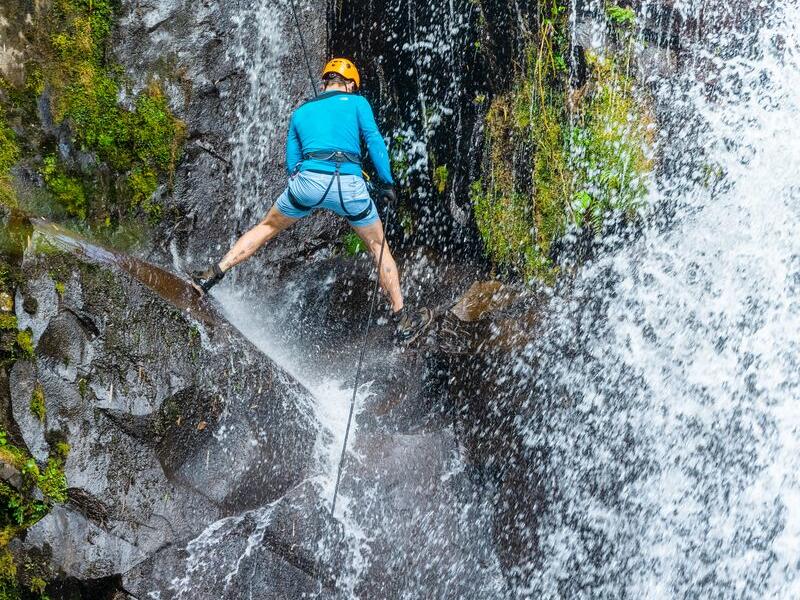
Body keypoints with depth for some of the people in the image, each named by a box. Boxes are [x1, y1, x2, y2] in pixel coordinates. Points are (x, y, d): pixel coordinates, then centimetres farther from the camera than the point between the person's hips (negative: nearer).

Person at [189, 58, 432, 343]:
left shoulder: (300, 112, 24)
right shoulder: (357, 102, 15)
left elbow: (292, 163, 24)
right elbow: (374, 141, 2)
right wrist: (387, 183, 5)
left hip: (307, 180, 2)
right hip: (350, 184, -1)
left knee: (267, 228, 24)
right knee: (379, 247, 18)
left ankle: (213, 275, 17)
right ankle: (402, 318, 19)